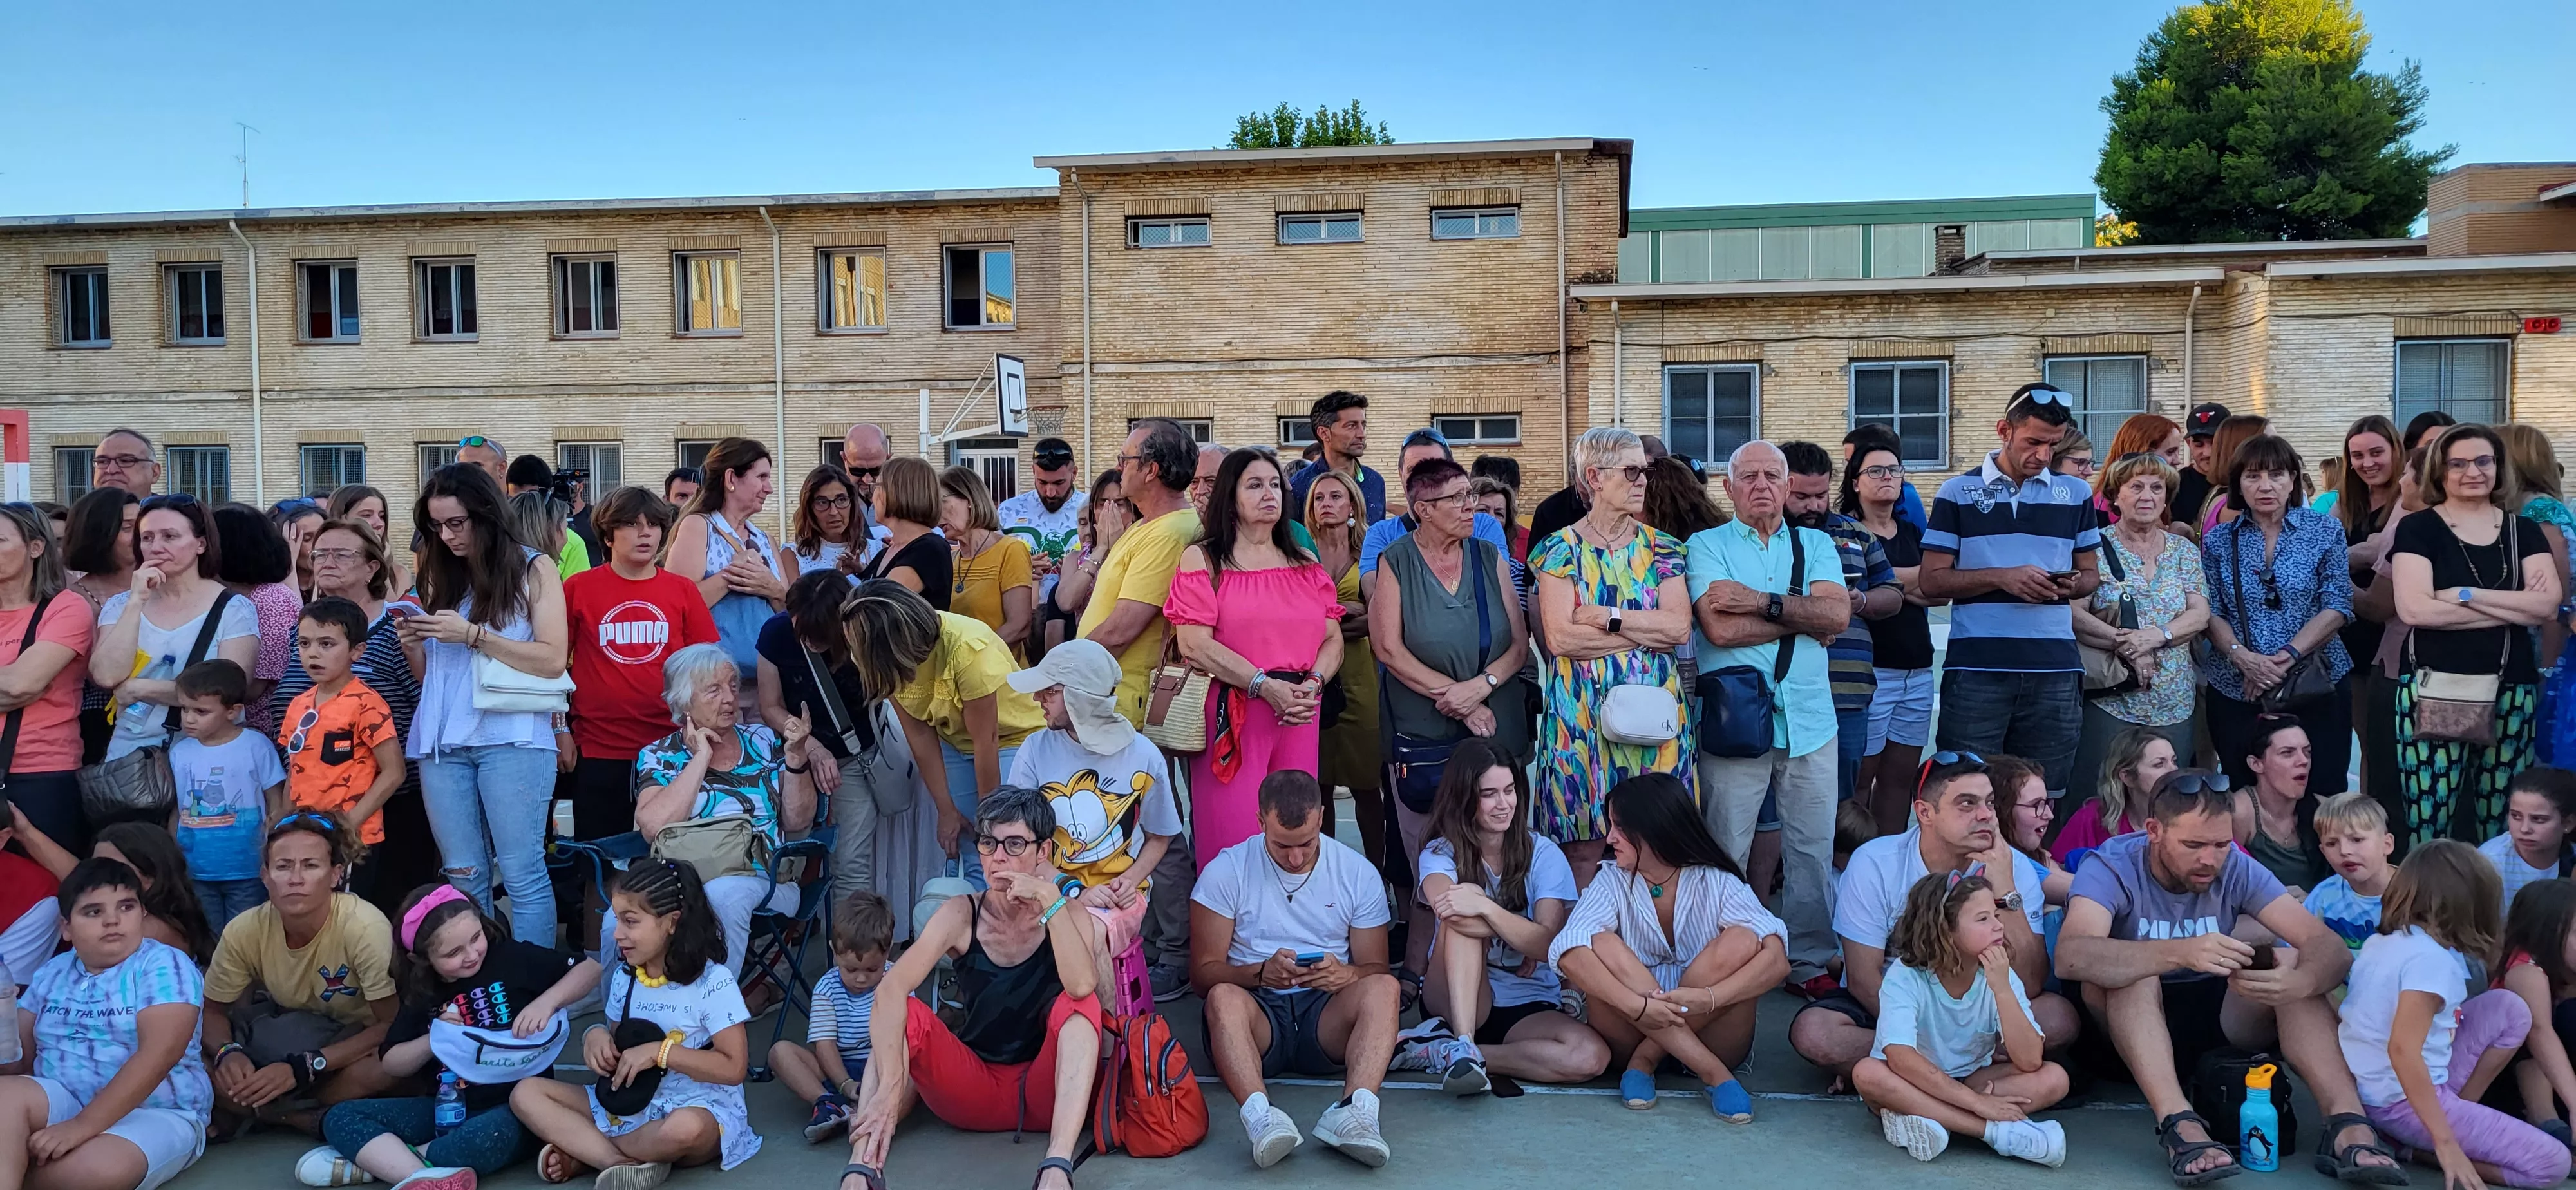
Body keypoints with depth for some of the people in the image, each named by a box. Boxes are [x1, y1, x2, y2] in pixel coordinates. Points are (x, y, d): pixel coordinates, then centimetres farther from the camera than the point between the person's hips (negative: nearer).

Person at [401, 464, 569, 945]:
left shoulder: (533, 570, 1)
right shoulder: (440, 575, 15)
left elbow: (553, 660, -9)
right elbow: (429, 672, 20)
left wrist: (473, 635, -14)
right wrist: (413, 642, -1)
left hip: (513, 740, -5)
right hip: (443, 743, 5)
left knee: (522, 874, -6)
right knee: (462, 877, 7)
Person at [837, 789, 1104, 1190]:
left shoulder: (1068, 914, -6)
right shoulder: (962, 915, -6)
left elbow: (1082, 987, -28)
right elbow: (890, 991, -23)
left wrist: (1050, 899, -29)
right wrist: (889, 1087, -37)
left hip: (1046, 1093, -1)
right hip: (972, 1091, 1)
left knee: (1075, 1004, -28)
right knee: (902, 1015, -22)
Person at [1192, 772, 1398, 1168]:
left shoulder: (1359, 873, 6)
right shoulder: (1226, 871, 0)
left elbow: (1376, 969, 6)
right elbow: (1203, 972, -3)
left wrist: (1347, 975, -19)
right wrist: (1261, 973, -23)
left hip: (1327, 1018, 2)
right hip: (1258, 1010, -1)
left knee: (1384, 988, -28)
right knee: (1223, 997, -34)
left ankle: (1354, 1110, -50)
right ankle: (1259, 1114, -57)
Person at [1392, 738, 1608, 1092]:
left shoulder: (1543, 853, -1)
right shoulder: (1440, 852, 0)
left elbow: (1549, 943, -15)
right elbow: (1449, 910, -24)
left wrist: (1486, 908, -29)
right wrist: (1521, 933, -19)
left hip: (1529, 1006, 1)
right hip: (1454, 998, -1)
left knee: (1591, 1056, -29)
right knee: (1461, 919, -29)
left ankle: (1443, 1051, -20)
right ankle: (1463, 1045, -36)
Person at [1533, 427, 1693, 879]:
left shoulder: (1660, 547, 10)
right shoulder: (1561, 548, 1)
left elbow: (1680, 627, -4)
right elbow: (1559, 637, -12)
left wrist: (1606, 617, -11)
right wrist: (1650, 632, -8)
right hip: (1582, 716, -3)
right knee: (1583, 853, 0)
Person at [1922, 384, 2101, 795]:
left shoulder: (2076, 493, 13)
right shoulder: (1958, 493, 5)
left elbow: (2091, 573, 18)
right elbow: (1933, 580, 0)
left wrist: (2073, 584, -5)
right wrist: (2002, 578, -13)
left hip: (2055, 670, 2)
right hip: (1976, 669, -2)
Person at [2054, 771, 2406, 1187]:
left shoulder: (2236, 868, -8)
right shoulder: (2111, 867, -20)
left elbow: (2330, 947, -17)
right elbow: (2070, 956, -40)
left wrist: (2300, 982, -42)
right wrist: (2180, 952, -53)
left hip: (2217, 1019, 4)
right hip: (2131, 1028, -4)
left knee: (2291, 962, -19)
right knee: (2130, 971, -33)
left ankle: (2348, 1125, -32)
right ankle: (2180, 1124, -45)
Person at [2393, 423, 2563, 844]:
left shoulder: (2523, 530, 12)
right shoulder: (2418, 528, 0)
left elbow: (2548, 606, -1)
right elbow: (2414, 608, -13)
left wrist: (2466, 595, -11)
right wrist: (2515, 608, -8)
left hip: (2511, 692, 4)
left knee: (2503, 821, 6)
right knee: (2429, 819, -6)